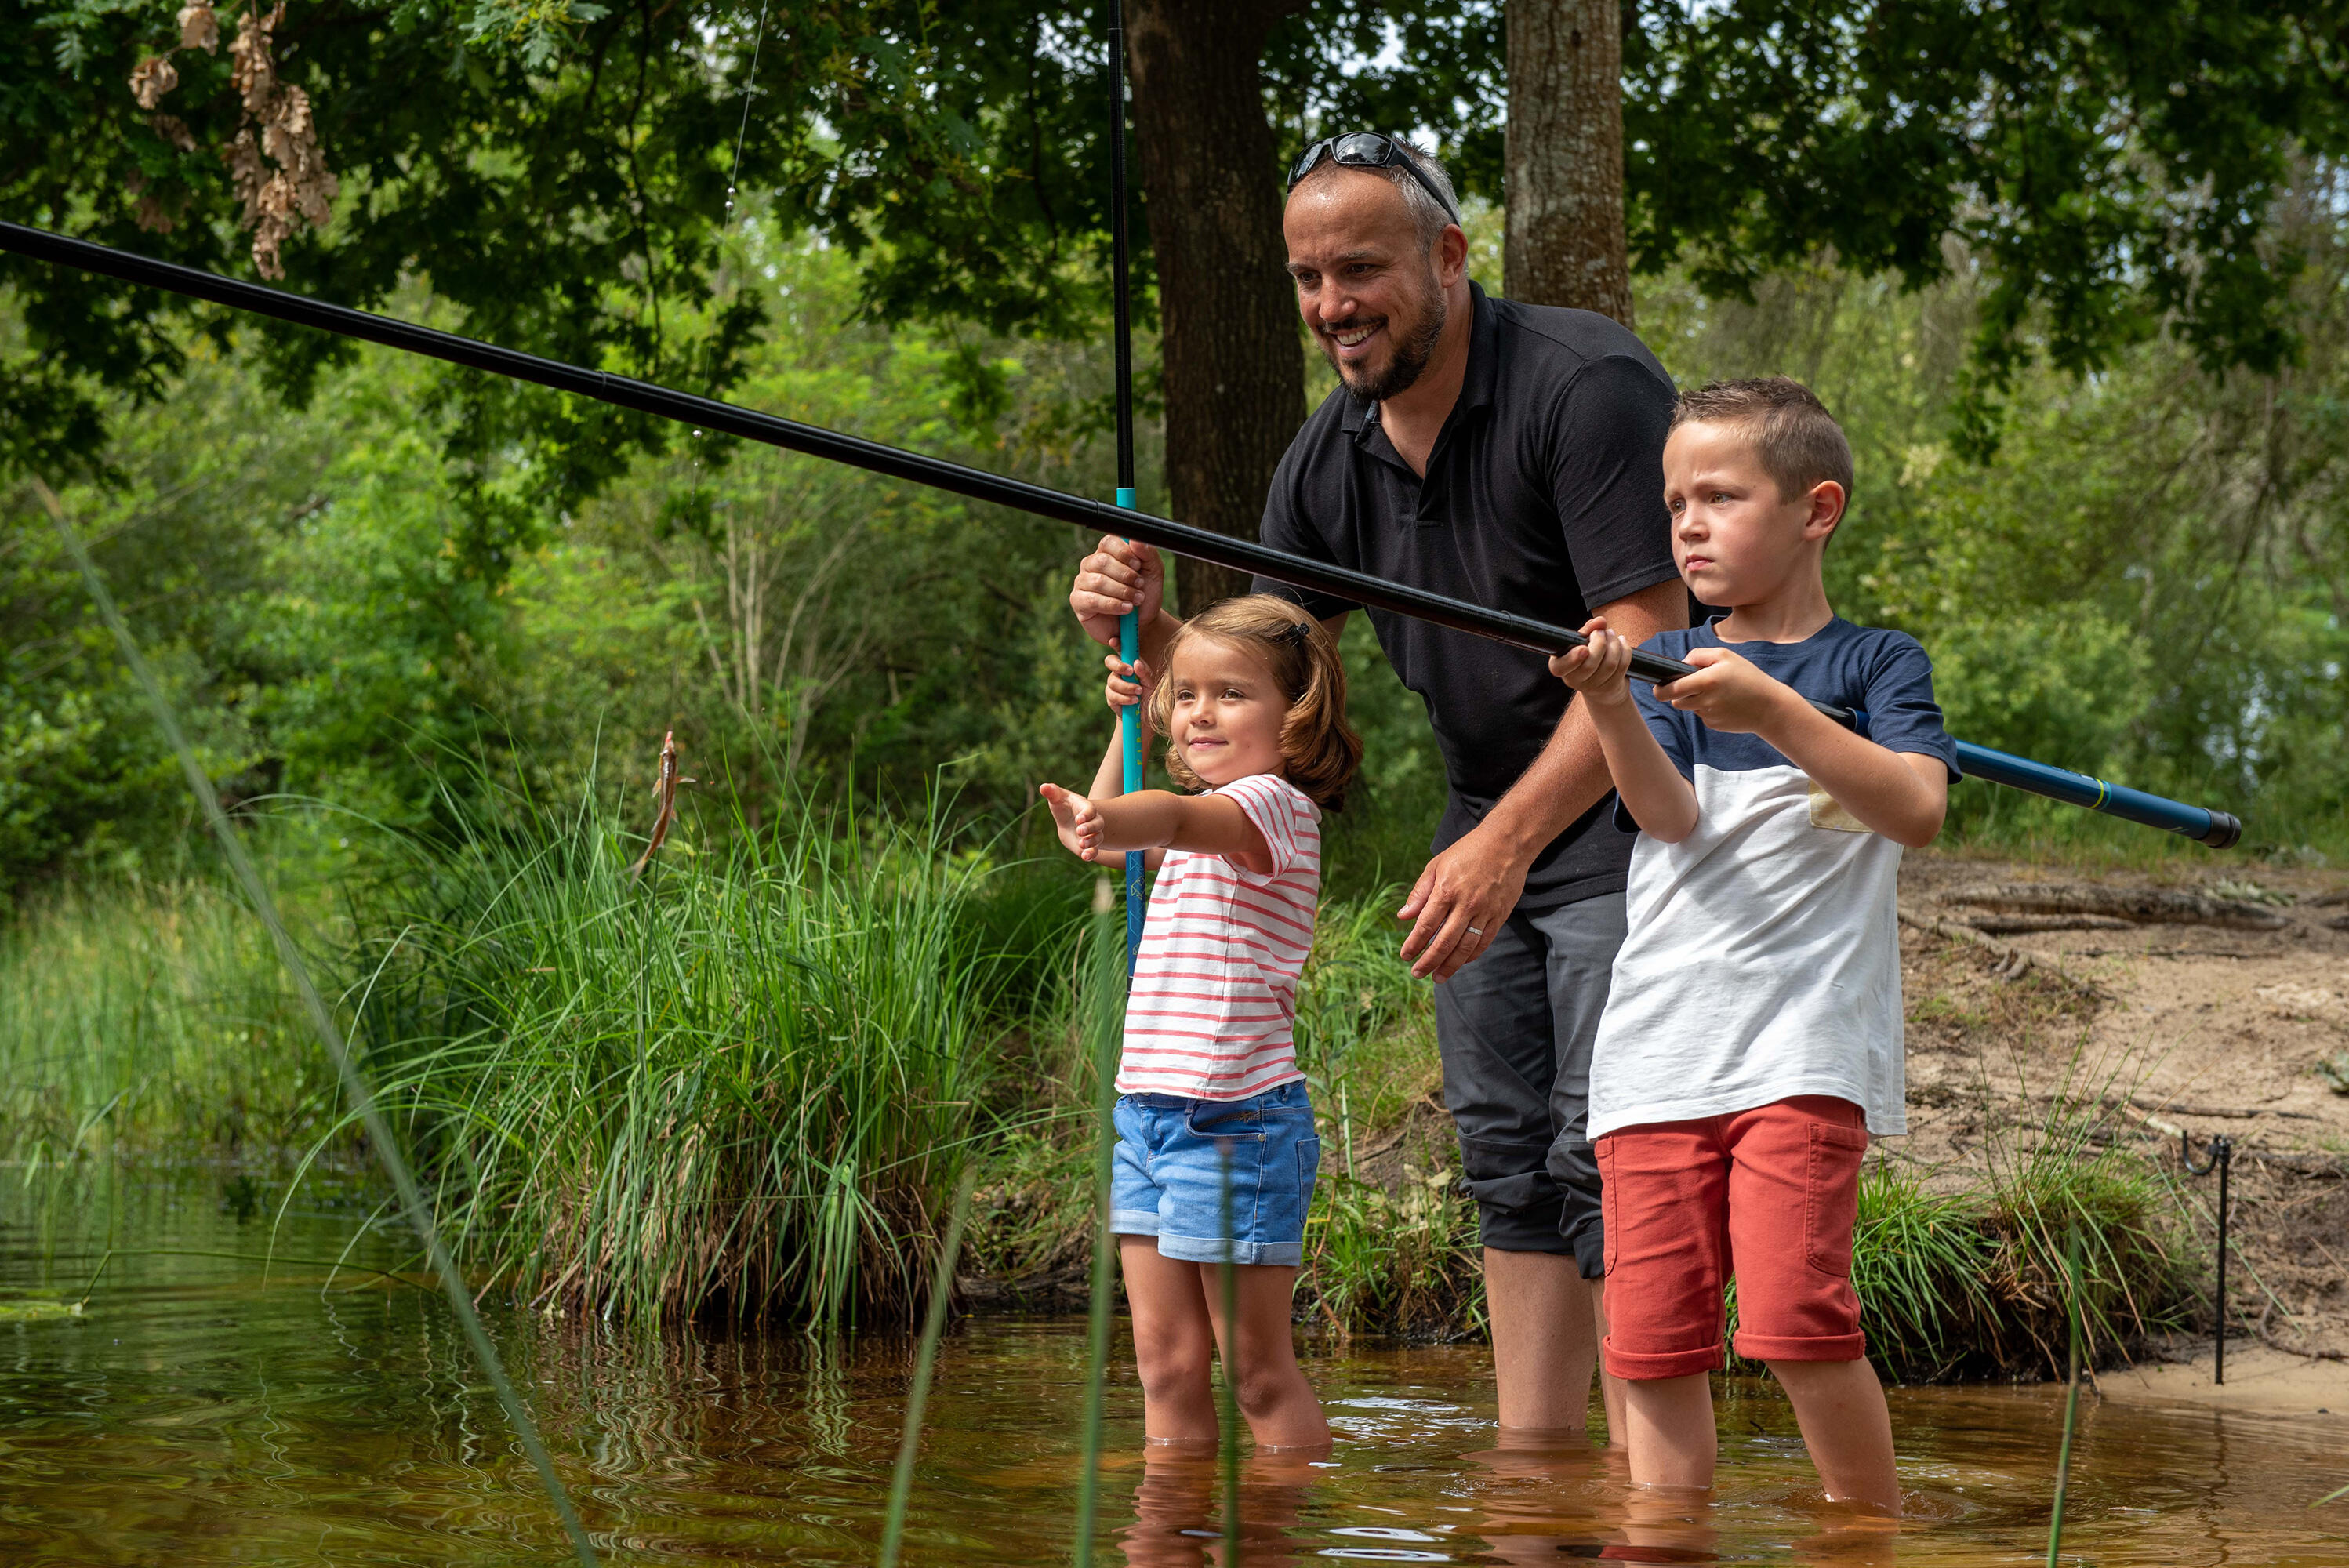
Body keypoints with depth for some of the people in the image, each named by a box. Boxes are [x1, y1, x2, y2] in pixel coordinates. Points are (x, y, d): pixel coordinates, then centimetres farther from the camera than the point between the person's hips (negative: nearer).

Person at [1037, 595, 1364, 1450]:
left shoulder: (1274, 803, -10)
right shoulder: (1213, 825, 19)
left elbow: (1178, 816, -34)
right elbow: (1111, 827, 38)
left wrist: (1101, 820, -53)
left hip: (1234, 1117, -9)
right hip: (1148, 1112, 9)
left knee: (1256, 1368, -3)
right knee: (1166, 1361, 7)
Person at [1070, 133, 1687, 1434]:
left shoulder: (1587, 386, -22)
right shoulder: (1328, 457, 0)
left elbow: (1647, 653, -27)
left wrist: (1506, 842, -36)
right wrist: (1151, 635, -16)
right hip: (1491, 819, 8)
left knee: (1608, 1155, -15)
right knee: (1508, 1161, 8)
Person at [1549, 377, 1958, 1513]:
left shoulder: (1876, 664, 8)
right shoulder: (1669, 663, 15)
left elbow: (1919, 810, -11)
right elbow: (1670, 816, -2)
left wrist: (1775, 712, -22)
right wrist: (1608, 705, -21)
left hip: (1805, 1044, -3)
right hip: (1656, 1042, 3)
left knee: (1794, 1314, -15)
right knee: (1653, 1337, -1)